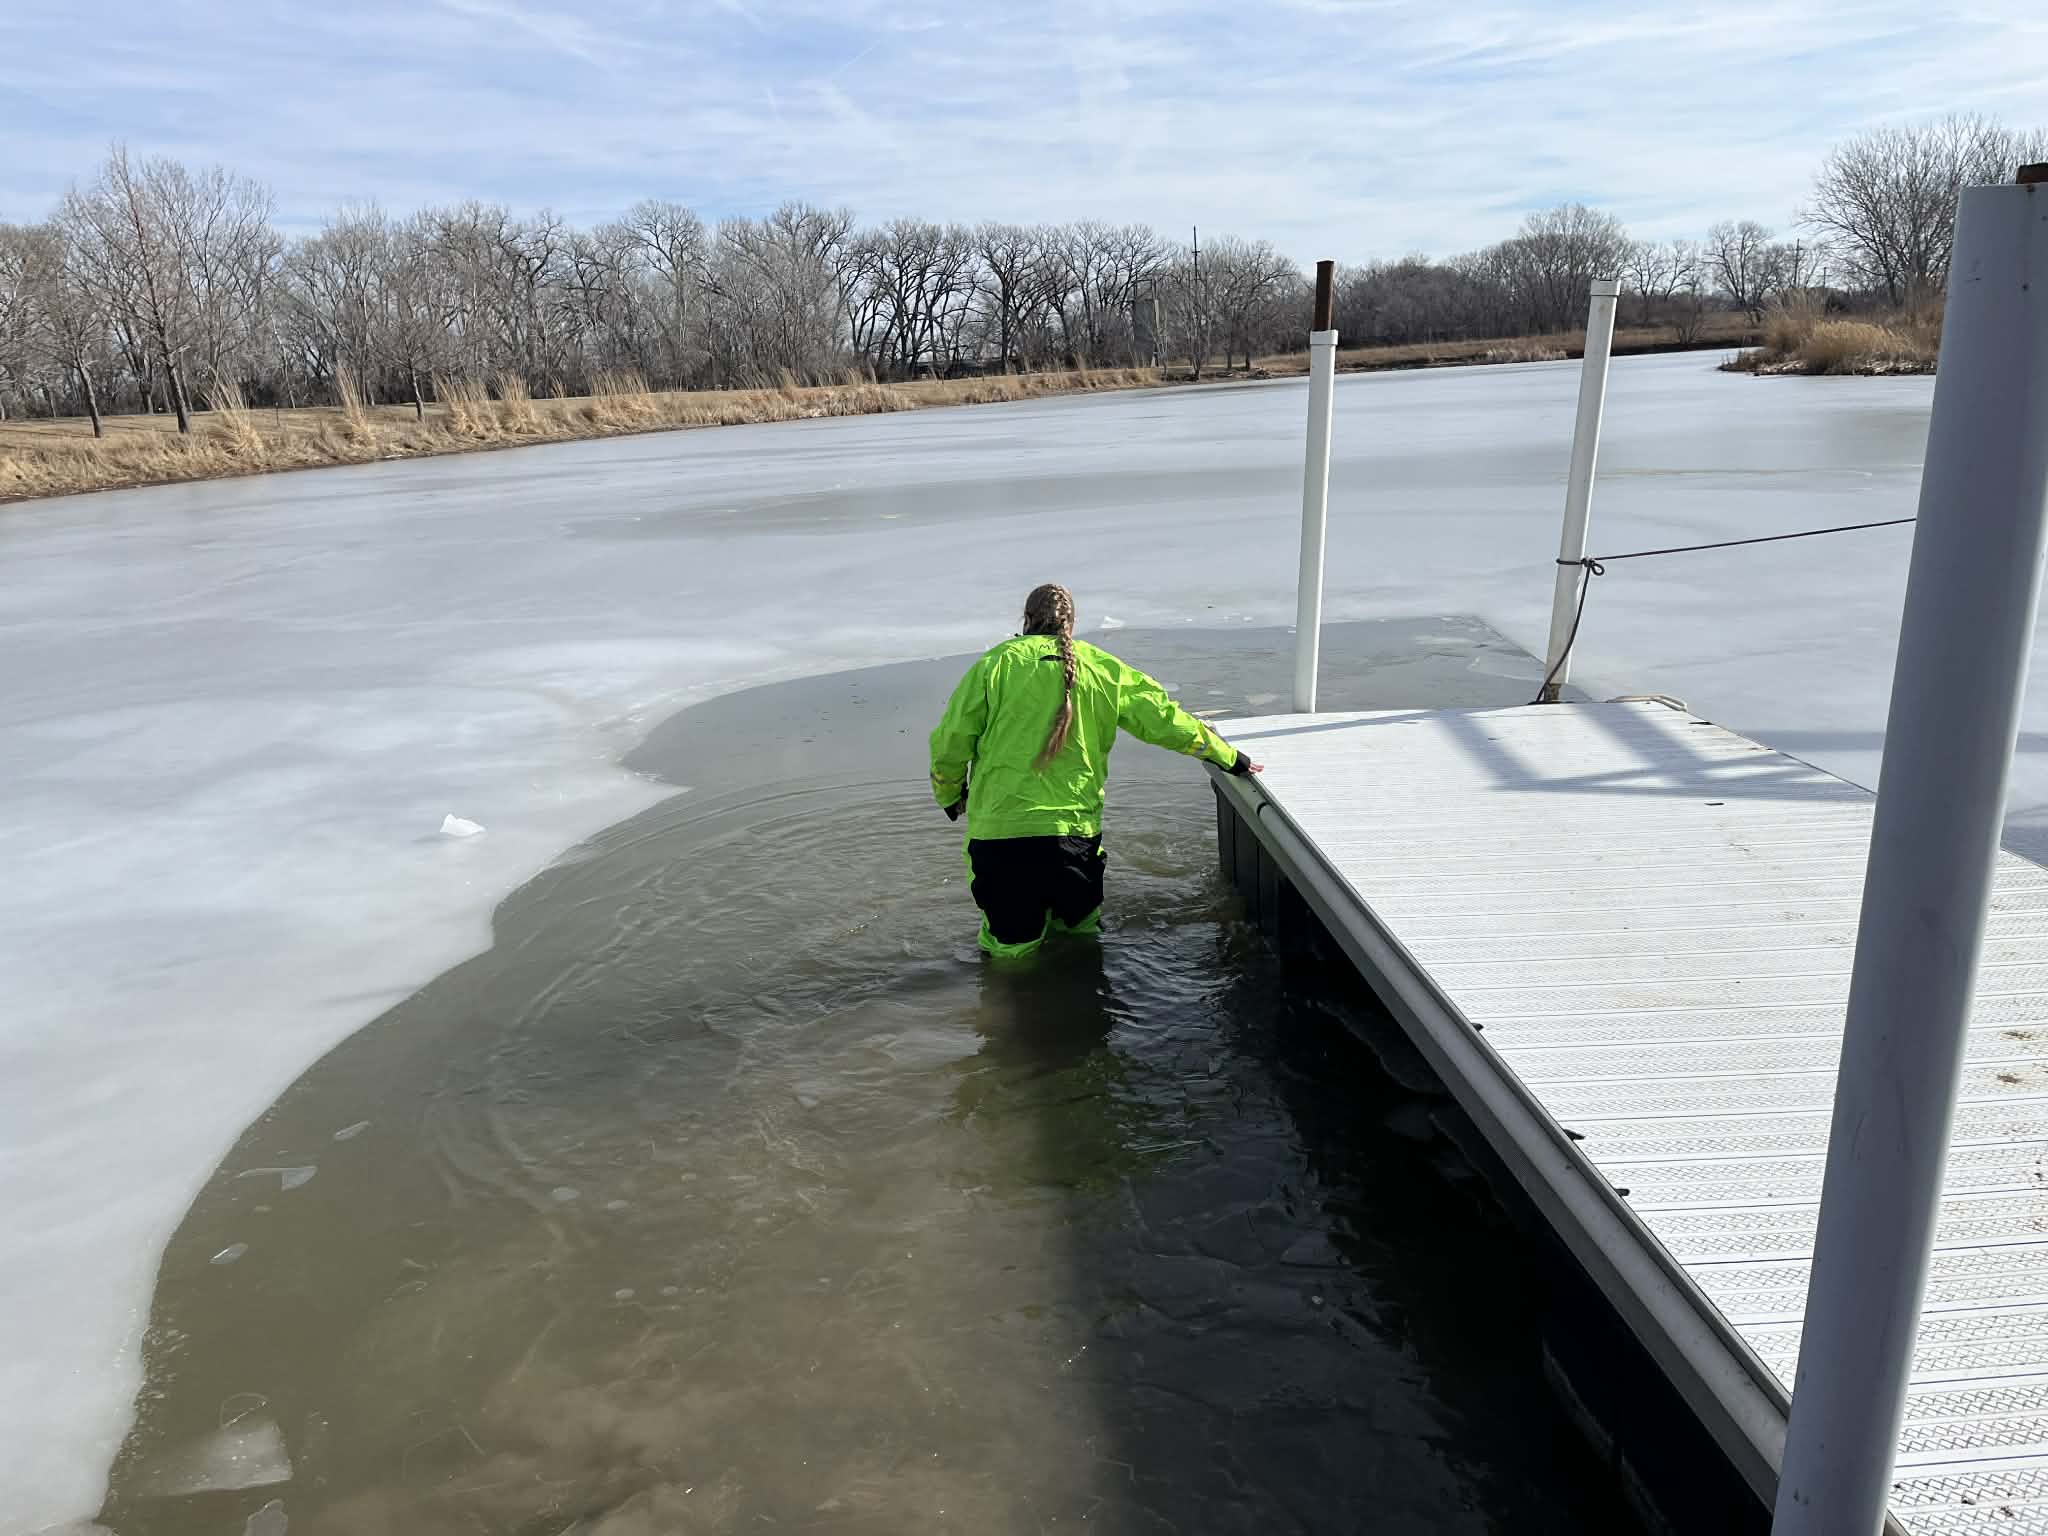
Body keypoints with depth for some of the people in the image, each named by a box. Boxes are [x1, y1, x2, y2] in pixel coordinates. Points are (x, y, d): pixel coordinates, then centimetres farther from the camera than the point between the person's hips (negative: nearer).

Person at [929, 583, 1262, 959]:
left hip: (998, 832, -1)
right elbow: (1163, 718, 14)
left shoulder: (995, 665, 0)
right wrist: (1226, 755, 28)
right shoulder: (1100, 667, 7)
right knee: (1082, 926, 24)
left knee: (1012, 946, 13)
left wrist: (950, 795, 22)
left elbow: (950, 741, 2)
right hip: (1075, 827, 2)